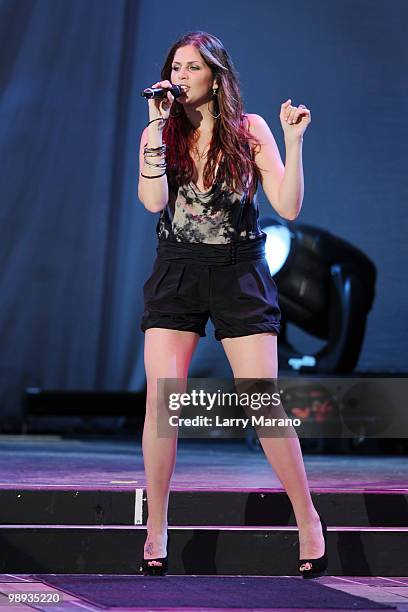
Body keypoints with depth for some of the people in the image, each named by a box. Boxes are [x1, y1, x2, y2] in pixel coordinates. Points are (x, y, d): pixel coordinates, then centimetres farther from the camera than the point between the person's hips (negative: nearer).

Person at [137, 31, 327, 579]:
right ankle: (156, 531, 0)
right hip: (177, 272, 2)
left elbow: (288, 208, -4)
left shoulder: (250, 130, 1)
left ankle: (308, 518, 10)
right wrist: (160, 128, -14)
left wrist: (294, 141, -12)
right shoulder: (158, 134, 5)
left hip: (239, 272, -1)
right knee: (161, 399, -10)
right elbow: (153, 201, -12)